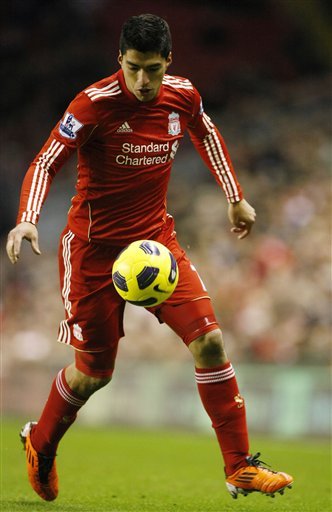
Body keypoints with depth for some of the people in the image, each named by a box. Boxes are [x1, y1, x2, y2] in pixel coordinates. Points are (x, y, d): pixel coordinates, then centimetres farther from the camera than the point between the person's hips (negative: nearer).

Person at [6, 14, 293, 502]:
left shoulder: (183, 96, -4)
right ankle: (39, 443, 37)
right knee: (94, 371, 5)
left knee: (209, 342, -11)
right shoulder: (94, 104, -20)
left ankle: (240, 468, -3)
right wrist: (27, 220, -36)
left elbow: (206, 133, 19)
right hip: (96, 247, -4)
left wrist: (235, 197, 19)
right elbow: (46, 164, -20)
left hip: (157, 237, 4)